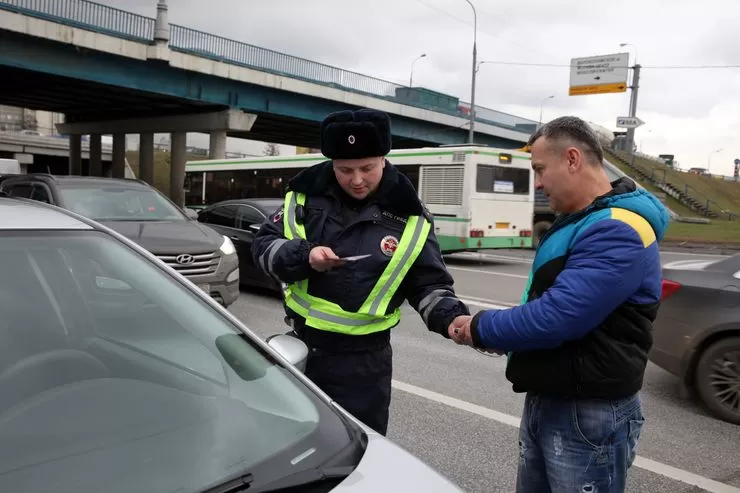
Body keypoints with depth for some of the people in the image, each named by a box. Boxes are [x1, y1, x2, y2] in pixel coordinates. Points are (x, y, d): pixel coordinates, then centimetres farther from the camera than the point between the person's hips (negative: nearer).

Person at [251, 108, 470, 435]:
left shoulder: (408, 218, -9)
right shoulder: (308, 193, -5)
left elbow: (429, 285, -2)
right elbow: (263, 245, -1)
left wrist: (452, 318, -21)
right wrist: (303, 257, -20)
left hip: (362, 359, -2)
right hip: (300, 345, 3)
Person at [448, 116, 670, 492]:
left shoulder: (617, 233, -23)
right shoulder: (574, 222, 12)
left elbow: (556, 318, -29)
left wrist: (480, 328, -14)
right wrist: (499, 334, 1)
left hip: (589, 415, -9)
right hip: (544, 401, 9)